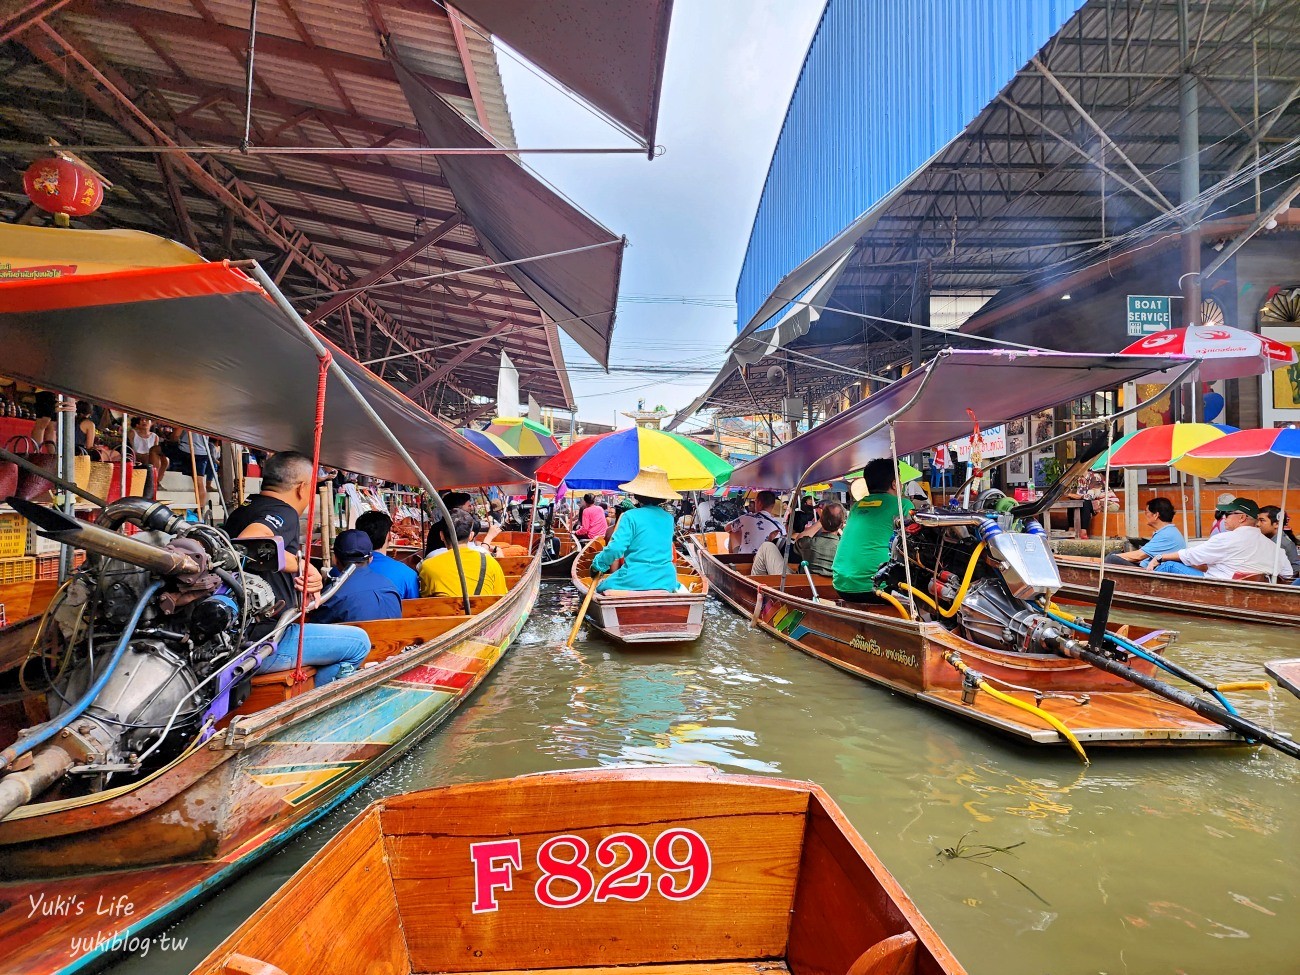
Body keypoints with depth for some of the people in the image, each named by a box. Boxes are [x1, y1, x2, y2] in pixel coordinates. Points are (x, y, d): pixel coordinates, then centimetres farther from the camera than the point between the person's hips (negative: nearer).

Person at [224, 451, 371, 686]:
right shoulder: (284, 513, -14)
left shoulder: (243, 510, 16)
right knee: (359, 641, -1)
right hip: (266, 645, -10)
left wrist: (299, 581, 10)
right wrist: (299, 563, -24)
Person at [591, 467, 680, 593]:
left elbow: (616, 548, -14)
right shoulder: (668, 519, 7)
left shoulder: (631, 516, -8)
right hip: (666, 581, 5)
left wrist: (597, 563, 3)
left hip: (636, 580, -4)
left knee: (601, 587, 19)